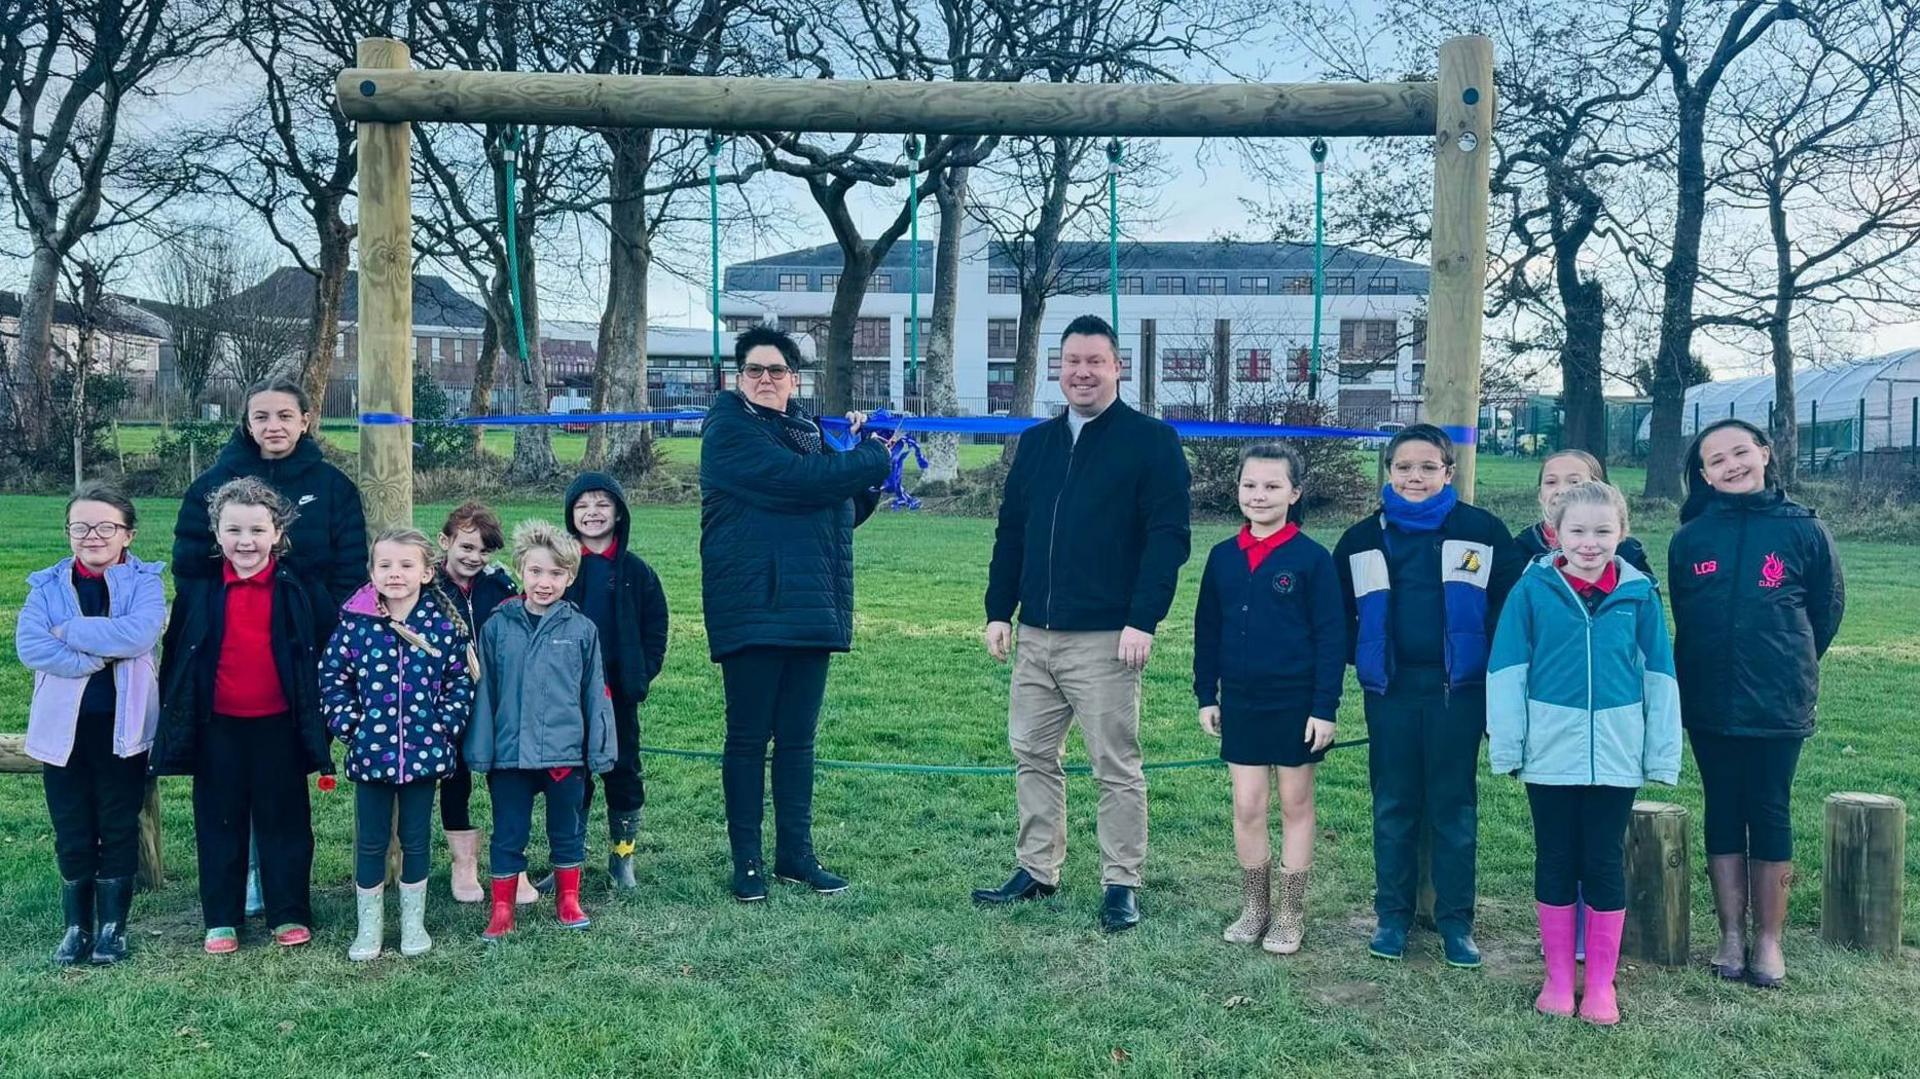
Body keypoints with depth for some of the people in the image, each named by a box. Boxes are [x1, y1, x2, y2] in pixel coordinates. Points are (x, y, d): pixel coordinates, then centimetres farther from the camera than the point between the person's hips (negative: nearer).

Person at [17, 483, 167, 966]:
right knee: (72, 831, 11)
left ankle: (112, 925, 21)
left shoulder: (144, 581, -4)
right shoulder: (47, 586, 3)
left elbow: (139, 634, -23)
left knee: (119, 828, 8)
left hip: (122, 725, -2)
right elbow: (29, 645, -13)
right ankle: (77, 925, 25)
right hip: (63, 725, 2)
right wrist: (96, 658, -20)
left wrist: (69, 631, -17)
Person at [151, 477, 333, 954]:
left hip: (278, 724, -1)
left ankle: (290, 914, 19)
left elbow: (312, 656, 1)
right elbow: (176, 655, 5)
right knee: (218, 822, 10)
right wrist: (174, 719, 4)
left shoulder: (294, 588, -4)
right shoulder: (198, 588, -1)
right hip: (217, 725, 1)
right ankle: (221, 919, 21)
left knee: (284, 819, 8)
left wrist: (315, 726, 0)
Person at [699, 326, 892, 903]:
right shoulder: (730, 429, -5)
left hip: (811, 608, 6)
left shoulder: (809, 431, 18)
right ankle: (746, 860, 11)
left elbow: (848, 511, 20)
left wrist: (866, 460, 3)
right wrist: (874, 458, -8)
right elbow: (797, 480, -19)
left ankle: (796, 852, 20)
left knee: (798, 738, 11)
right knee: (748, 737, 2)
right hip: (752, 609, -6)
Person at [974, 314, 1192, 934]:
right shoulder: (1035, 442, 15)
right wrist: (999, 611, 9)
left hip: (1105, 638, -6)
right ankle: (1036, 870, 24)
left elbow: (1167, 537, -9)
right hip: (1035, 635, 6)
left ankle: (1121, 886, 10)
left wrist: (1143, 620, -17)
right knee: (1032, 755, 12)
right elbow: (1010, 533, 17)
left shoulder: (1151, 441, -3)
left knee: (1116, 766, 0)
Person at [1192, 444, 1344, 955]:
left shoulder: (1312, 559, -9)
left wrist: (1325, 707, -11)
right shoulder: (1223, 557, 4)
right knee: (1246, 807, 7)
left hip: (1297, 704, -3)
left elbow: (1331, 638, -8)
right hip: (1241, 702, 4)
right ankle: (1254, 908, 22)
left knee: (1295, 804, 9)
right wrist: (1206, 696, 9)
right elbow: (1207, 631, 10)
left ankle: (1291, 915, 19)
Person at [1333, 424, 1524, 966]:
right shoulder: (1363, 540, 5)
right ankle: (1392, 915, 18)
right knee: (1393, 805, 8)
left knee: (1454, 804, 5)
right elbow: (1340, 614, 15)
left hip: (1457, 688, -2)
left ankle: (1455, 920, 15)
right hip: (1391, 690, 2)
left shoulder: (1481, 531, -1)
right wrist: (1360, 658, 7)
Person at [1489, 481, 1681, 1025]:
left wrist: (1664, 754, 2)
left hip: (1616, 757, 0)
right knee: (1555, 863, 10)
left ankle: (1601, 984, 20)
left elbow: (1659, 677, 3)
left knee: (1604, 865, 8)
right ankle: (1558, 978, 22)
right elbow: (1505, 672, -3)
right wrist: (1506, 747, -6)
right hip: (1550, 756, 0)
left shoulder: (1639, 592, -1)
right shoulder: (1532, 589, -4)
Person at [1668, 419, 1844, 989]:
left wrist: (1791, 668, 14)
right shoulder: (1690, 538, 0)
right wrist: (1701, 675, 13)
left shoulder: (1804, 530, -4)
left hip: (1778, 704, -2)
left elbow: (1827, 609, 7)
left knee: (1770, 817, 6)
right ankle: (1732, 935, 18)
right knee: (1723, 816, 9)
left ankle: (1769, 939, 16)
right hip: (1709, 704, 2)